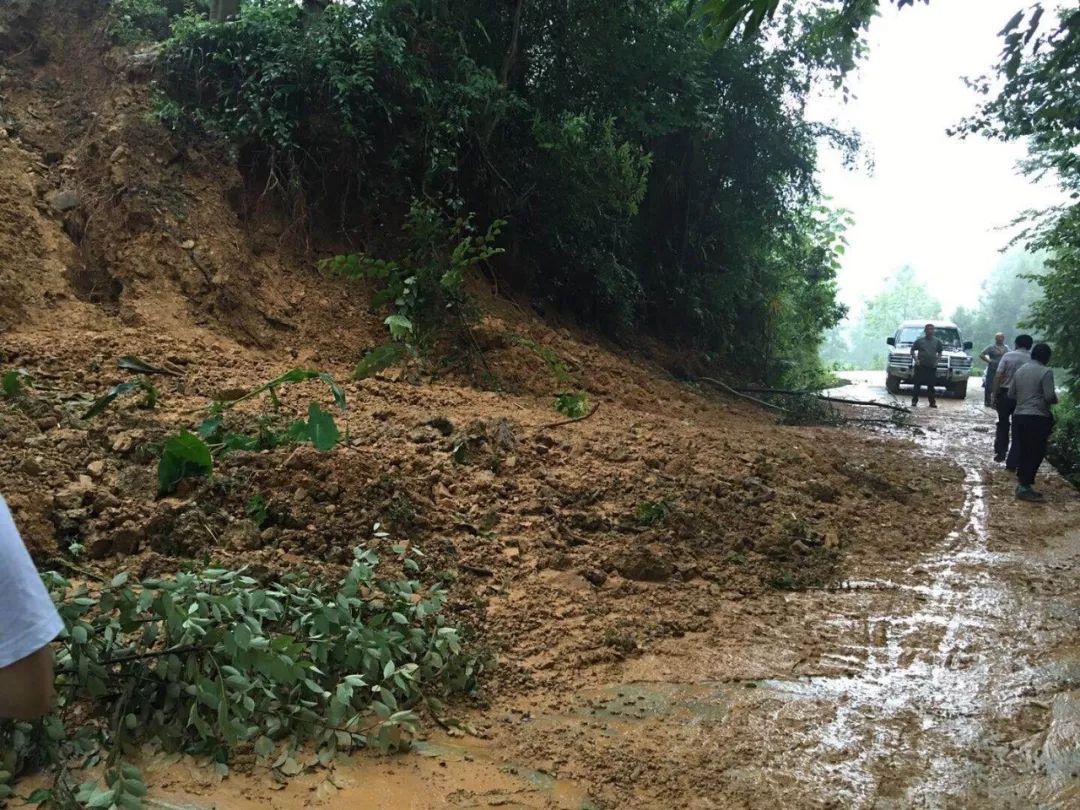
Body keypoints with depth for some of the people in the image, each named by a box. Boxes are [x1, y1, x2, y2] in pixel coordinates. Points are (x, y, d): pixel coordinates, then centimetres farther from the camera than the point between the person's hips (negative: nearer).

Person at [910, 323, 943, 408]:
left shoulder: (937, 341, 8)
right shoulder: (920, 341, 2)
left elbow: (940, 352, 20)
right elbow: (912, 350, 9)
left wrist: (937, 359, 4)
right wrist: (915, 359, -3)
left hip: (932, 366, 2)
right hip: (920, 366, -2)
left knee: (931, 385, 3)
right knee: (917, 384, -1)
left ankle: (932, 402, 9)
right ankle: (914, 401, 4)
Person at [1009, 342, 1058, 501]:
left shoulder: (1019, 370, 11)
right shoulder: (1045, 372, -10)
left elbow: (1011, 394, 13)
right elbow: (1049, 396, -14)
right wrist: (1055, 400, 6)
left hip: (1019, 416, 7)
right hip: (1038, 418, -7)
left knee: (1022, 452, 12)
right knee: (1036, 453, -1)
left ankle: (1022, 484, 16)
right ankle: (1025, 487, -5)